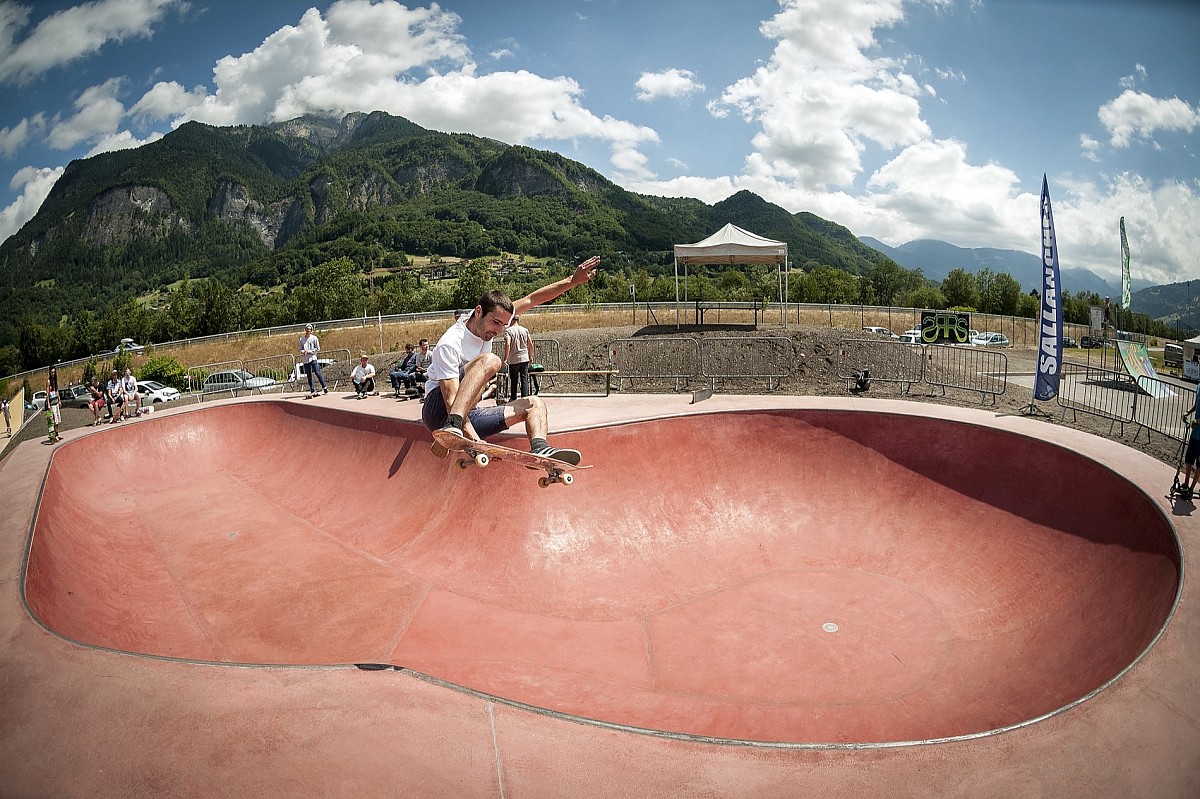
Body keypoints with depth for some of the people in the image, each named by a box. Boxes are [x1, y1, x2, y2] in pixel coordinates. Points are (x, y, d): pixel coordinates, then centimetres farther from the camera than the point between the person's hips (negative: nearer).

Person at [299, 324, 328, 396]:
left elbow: (318, 349, -1)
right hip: (305, 359, 4)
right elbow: (301, 348, 17)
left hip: (313, 358, -4)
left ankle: (324, 387, 2)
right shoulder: (302, 339, 11)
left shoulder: (314, 338, 1)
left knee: (317, 373, -10)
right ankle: (312, 391, 6)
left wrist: (309, 351, -11)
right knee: (309, 376, 4)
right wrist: (302, 351, -7)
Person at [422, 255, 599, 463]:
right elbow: (451, 399, -27)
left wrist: (572, 281, 0)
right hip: (439, 411, -9)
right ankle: (452, 428, -49)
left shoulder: (489, 320, 3)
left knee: (535, 404, 3)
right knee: (489, 360, -31)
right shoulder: (449, 344, -20)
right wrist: (473, 438, -38)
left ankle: (539, 448, -27)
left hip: (468, 415, 9)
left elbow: (532, 299, 7)